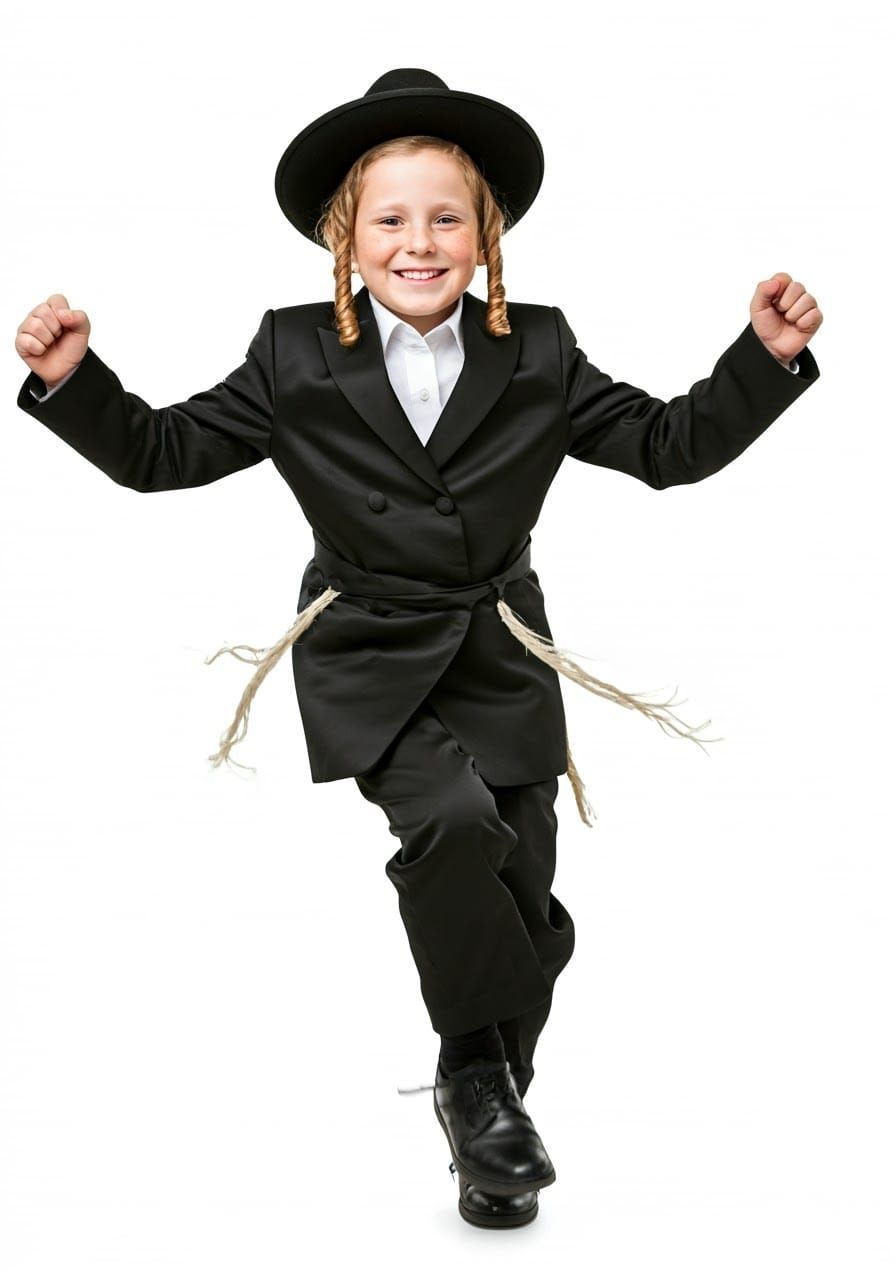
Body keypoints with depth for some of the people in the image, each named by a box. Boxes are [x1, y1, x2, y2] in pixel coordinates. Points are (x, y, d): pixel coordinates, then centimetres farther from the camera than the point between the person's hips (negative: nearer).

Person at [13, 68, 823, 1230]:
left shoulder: (538, 355, 1)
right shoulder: (296, 359, -2)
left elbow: (669, 446, 4)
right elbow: (163, 454, 0)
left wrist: (768, 357, -9)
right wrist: (72, 381, -16)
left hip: (502, 659, 3)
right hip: (368, 659, -2)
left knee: (529, 913, 2)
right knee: (454, 821, -30)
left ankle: (485, 1124, 27)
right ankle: (480, 1074, -9)